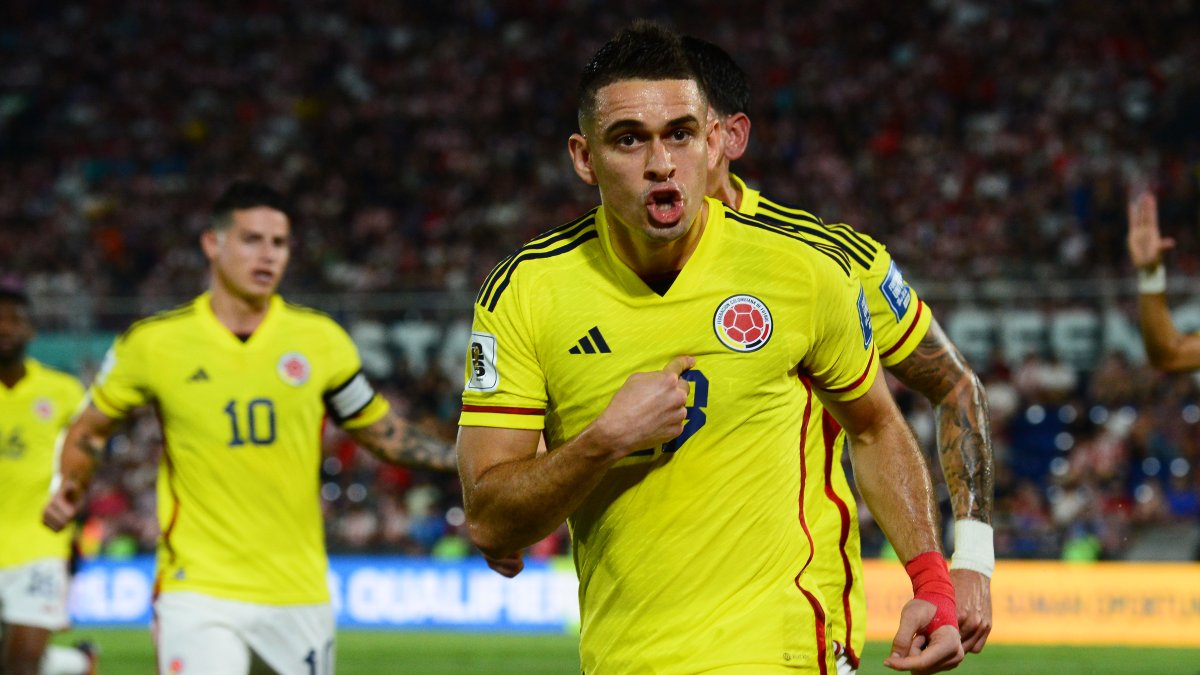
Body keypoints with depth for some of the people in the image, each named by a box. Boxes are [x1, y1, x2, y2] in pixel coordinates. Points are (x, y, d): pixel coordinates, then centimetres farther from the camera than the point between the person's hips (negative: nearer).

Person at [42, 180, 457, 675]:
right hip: (198, 591, -3)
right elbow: (90, 430, 14)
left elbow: (382, 433, 15)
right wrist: (70, 488, -4)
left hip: (301, 593, 3)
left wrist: (461, 458, 2)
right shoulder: (154, 342, 0)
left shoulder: (320, 339, 5)